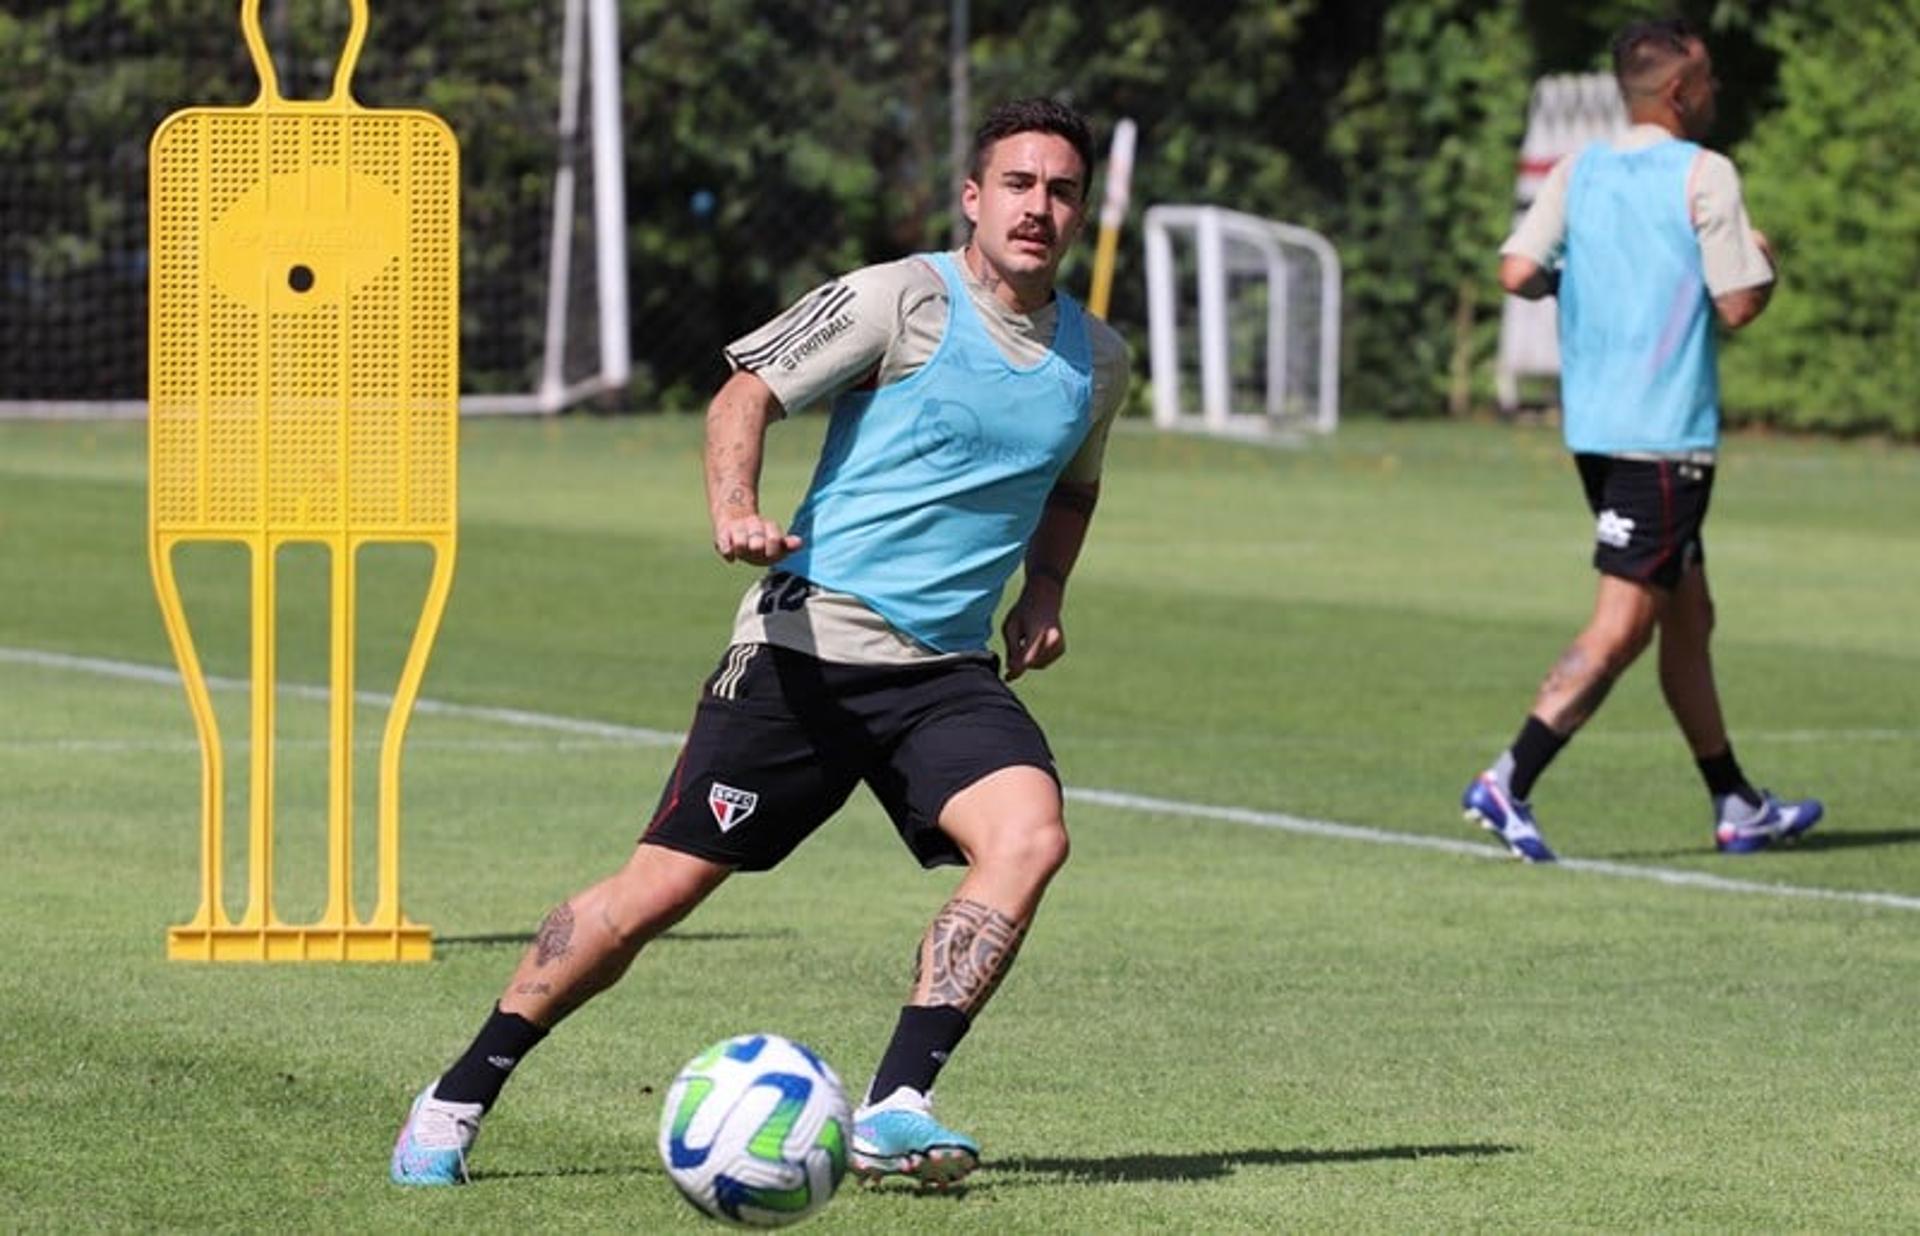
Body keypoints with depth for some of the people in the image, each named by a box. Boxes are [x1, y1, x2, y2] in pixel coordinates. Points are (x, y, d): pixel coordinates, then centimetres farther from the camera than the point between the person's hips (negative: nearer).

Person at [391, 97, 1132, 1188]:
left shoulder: (1098, 361, 11)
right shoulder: (905, 300, -6)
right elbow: (749, 390, -3)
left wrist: (1044, 593, 14)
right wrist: (735, 511, -21)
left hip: (948, 670, 4)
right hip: (809, 643, -4)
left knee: (1030, 837, -25)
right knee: (662, 886, -5)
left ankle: (895, 1110, -23)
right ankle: (460, 1099, 11)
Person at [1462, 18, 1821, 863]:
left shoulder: (1577, 174, 7)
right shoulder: (1703, 175, -9)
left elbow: (1518, 273, -4)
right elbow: (1738, 306, -13)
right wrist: (1765, 261, 8)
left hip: (1593, 427, 8)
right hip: (1666, 436, -8)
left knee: (1689, 617, 16)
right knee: (1622, 626, -7)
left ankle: (1738, 808, 23)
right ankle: (1509, 784, -16)